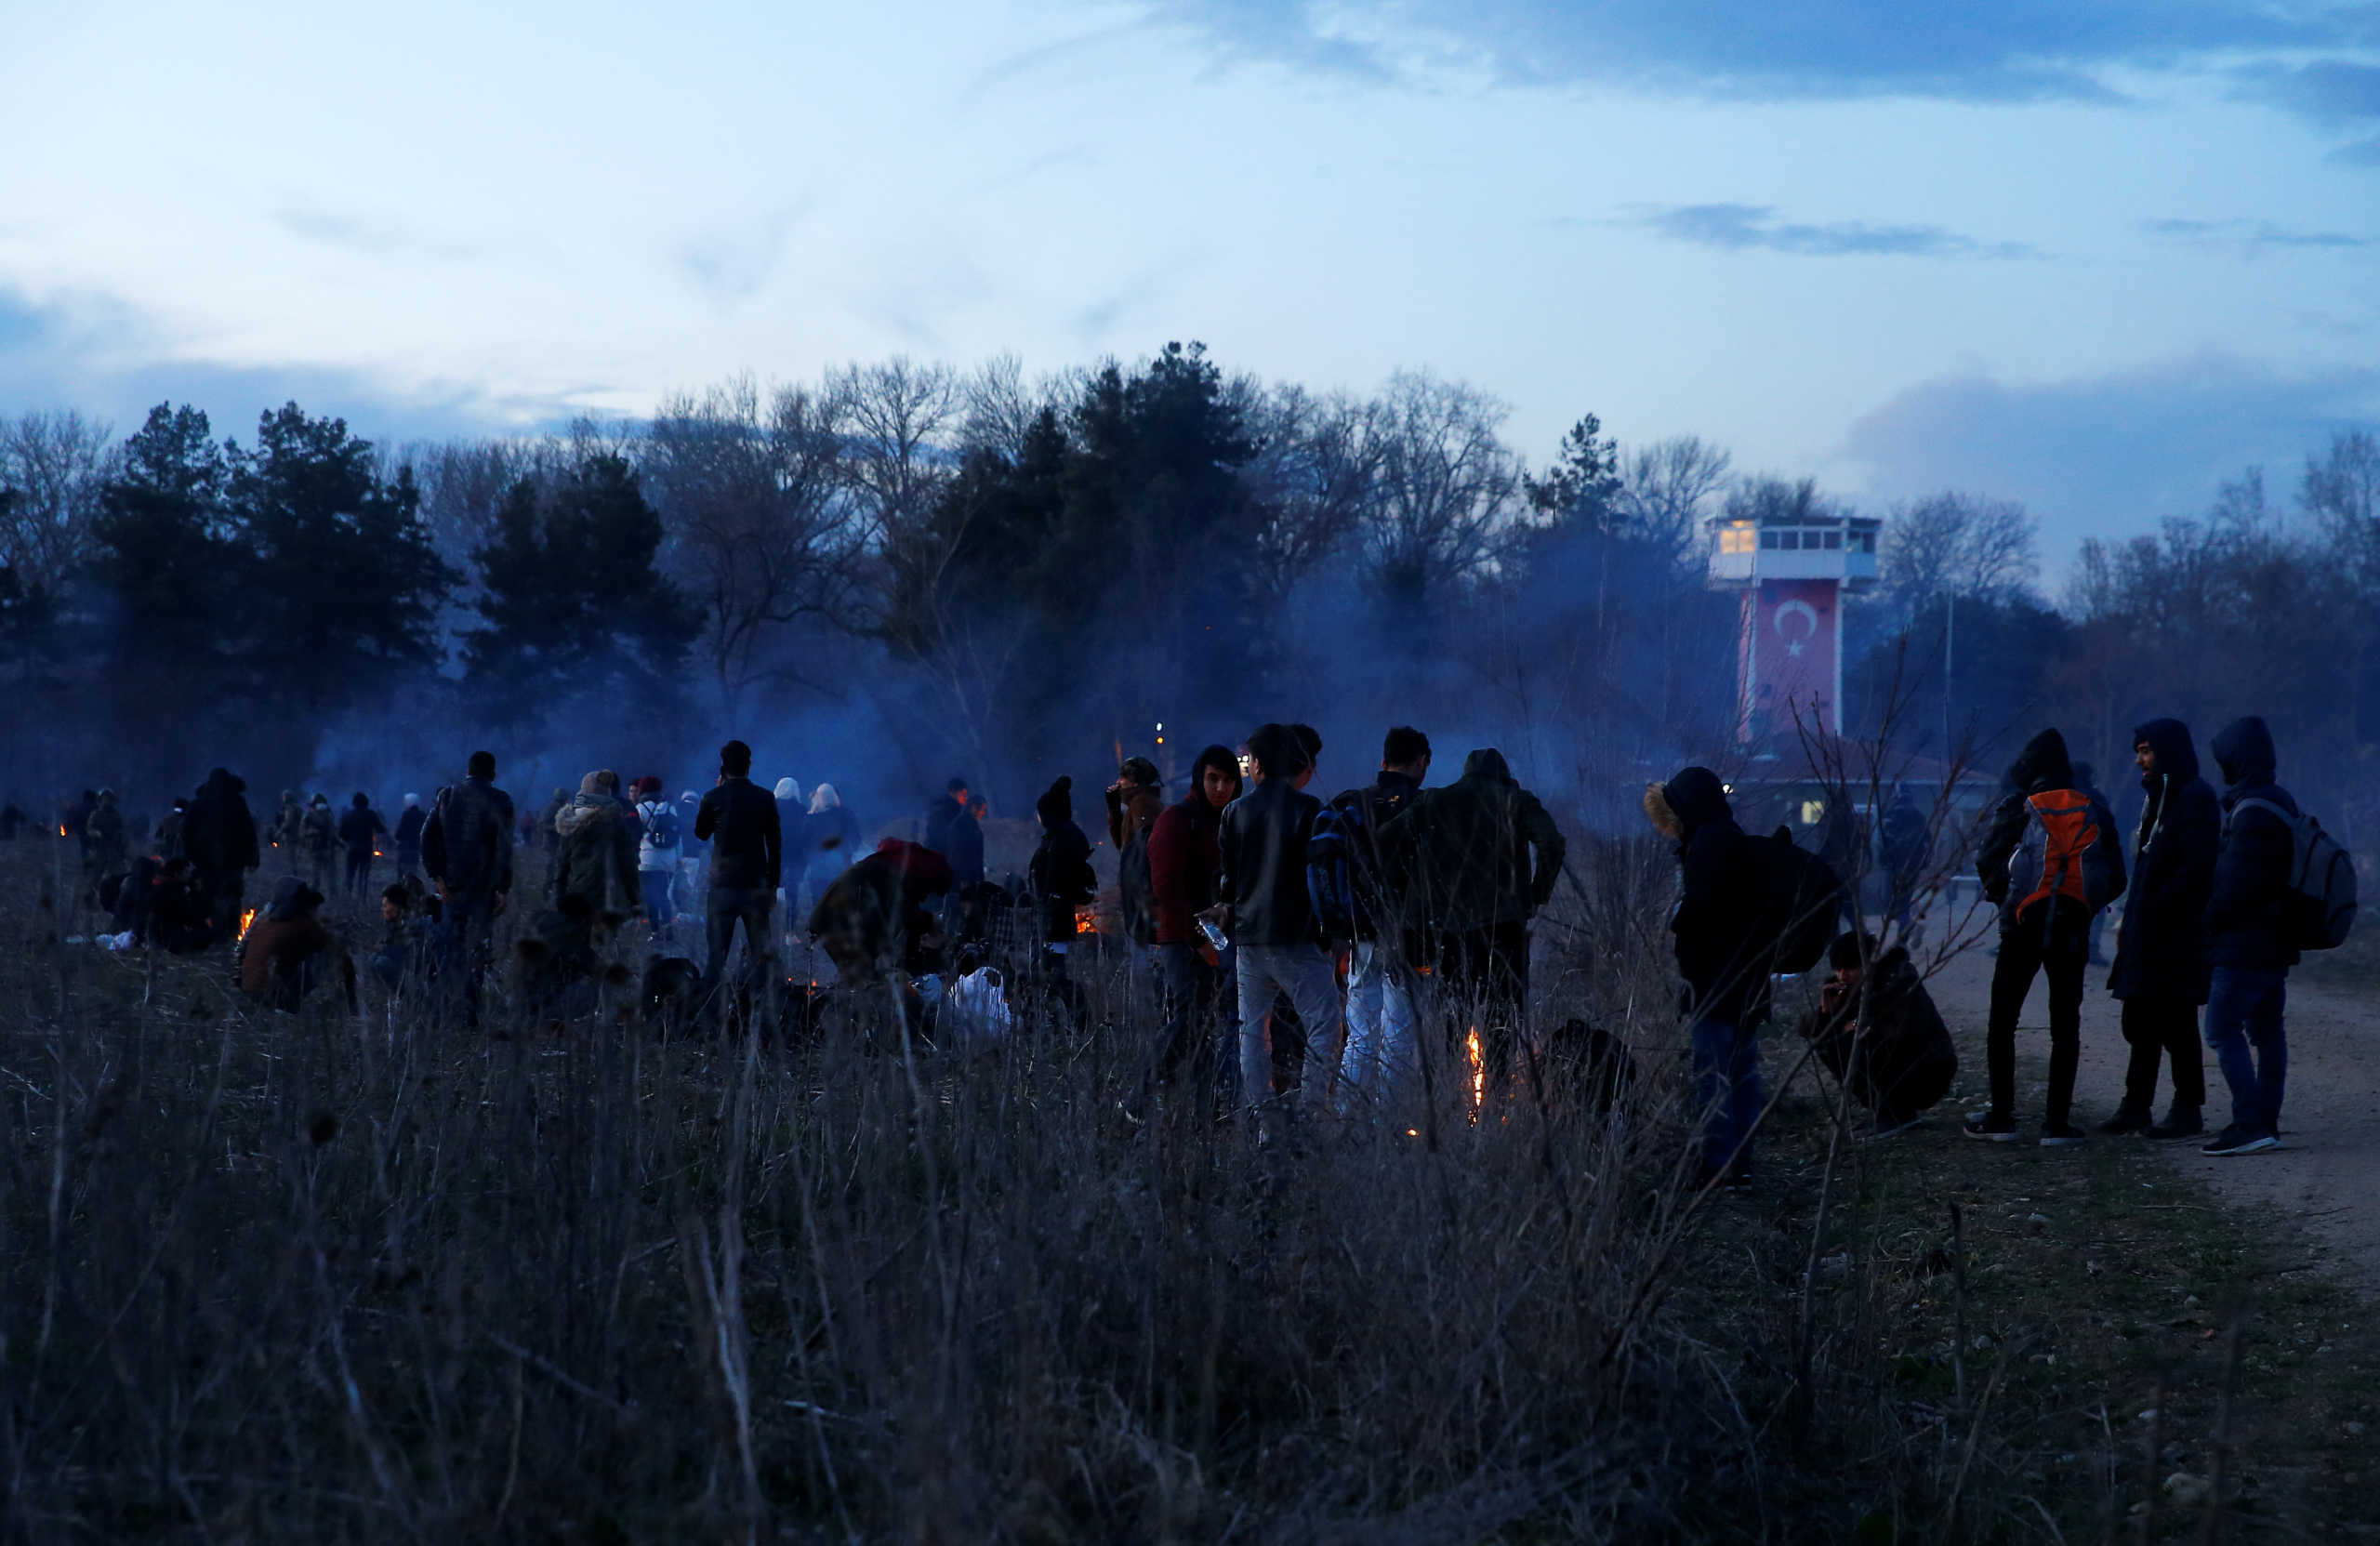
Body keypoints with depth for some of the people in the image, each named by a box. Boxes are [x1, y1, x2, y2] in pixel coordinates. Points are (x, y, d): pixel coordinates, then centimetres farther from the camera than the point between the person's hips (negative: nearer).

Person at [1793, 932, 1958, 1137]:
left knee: (1851, 1048, -25)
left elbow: (1908, 1034, -33)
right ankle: (1882, 1109, 3)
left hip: (1928, 1074, -8)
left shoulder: (1900, 981, -20)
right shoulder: (1849, 990, 0)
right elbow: (1806, 1028, 2)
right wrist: (1825, 1010, -19)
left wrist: (1862, 1027, -21)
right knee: (1825, 1045, -3)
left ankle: (1900, 1113, -12)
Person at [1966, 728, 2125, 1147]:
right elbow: (2115, 878, 4)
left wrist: (2001, 895, 6)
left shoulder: (2017, 809, -5)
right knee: (2065, 1027, 6)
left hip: (2023, 926, -2)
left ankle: (2001, 1117, 4)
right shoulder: (2094, 813, 5)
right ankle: (2057, 1123, 2)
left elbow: (1986, 860, -11)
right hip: (2072, 929, 2)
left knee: (2002, 1022, 7)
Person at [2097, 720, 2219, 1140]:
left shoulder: (2195, 798, -12)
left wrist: (2152, 912, -19)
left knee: (2175, 1025, -5)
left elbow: (2196, 868, -19)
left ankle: (2187, 1111, 1)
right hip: (2148, 933, 9)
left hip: (2178, 933, -9)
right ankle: (2136, 1105, 16)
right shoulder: (2158, 798, 18)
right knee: (2140, 1022, 11)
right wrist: (2130, 921, 13)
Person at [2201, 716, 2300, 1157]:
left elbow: (2237, 884, -23)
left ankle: (2250, 1123, -15)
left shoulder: (2253, 813, -20)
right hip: (2275, 942, 10)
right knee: (2267, 1030, 13)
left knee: (2224, 1030, -9)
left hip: (2244, 945, -10)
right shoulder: (2280, 805, 13)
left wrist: (2208, 919, -8)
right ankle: (2265, 1121, 17)